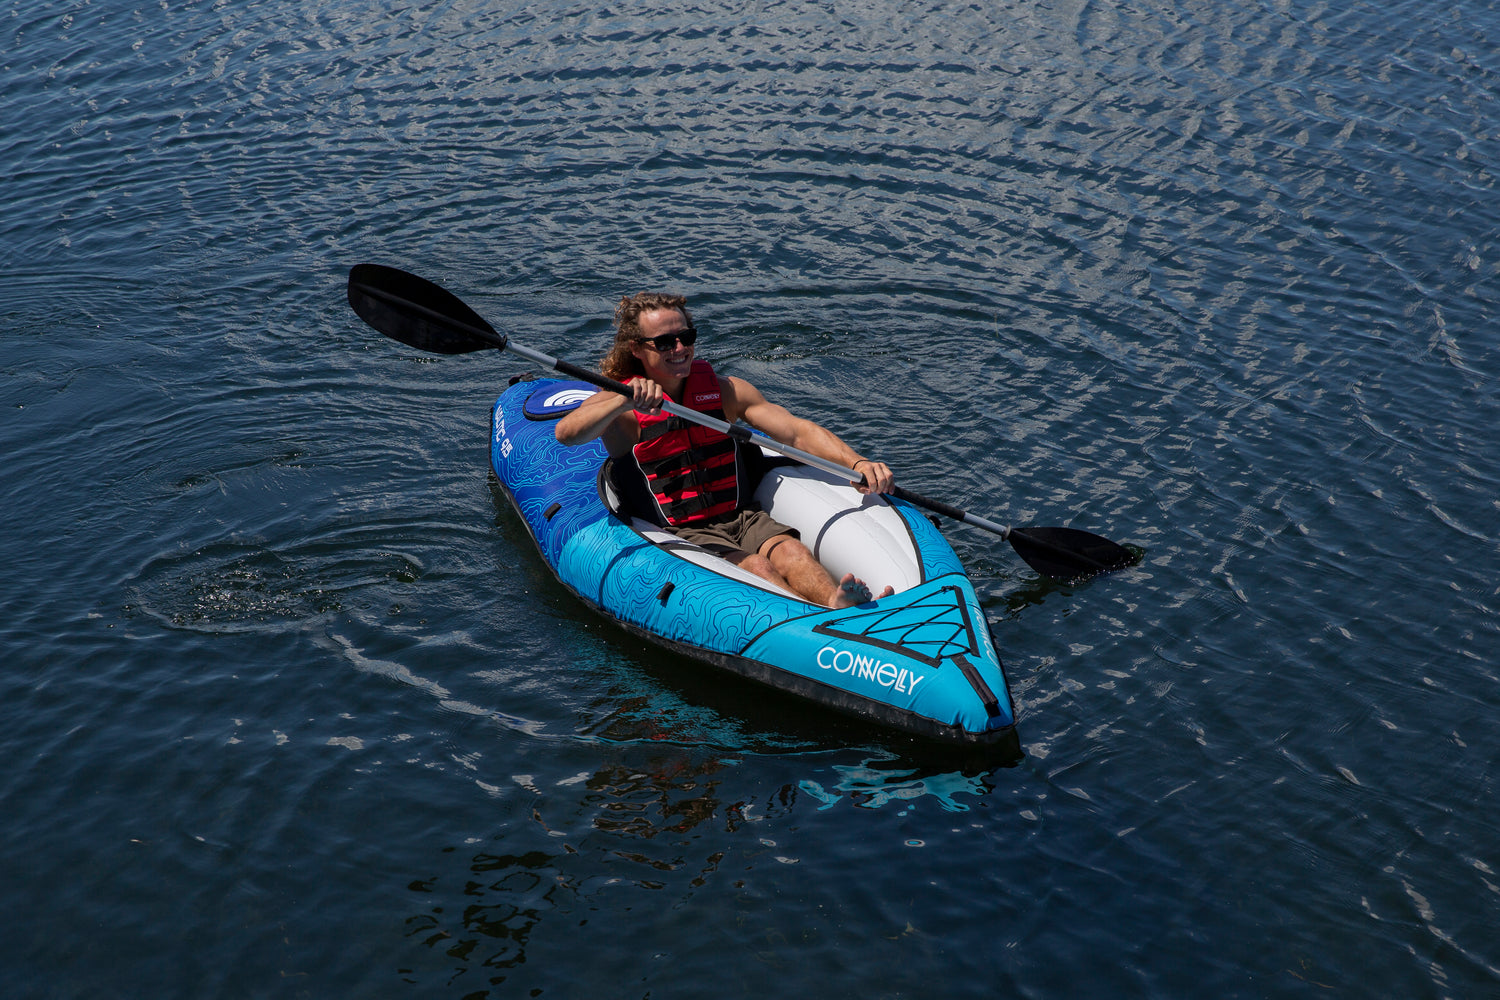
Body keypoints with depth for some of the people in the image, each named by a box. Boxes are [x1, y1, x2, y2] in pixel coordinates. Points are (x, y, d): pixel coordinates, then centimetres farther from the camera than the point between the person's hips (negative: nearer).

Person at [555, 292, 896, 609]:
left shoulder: (726, 391, 9)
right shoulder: (617, 406, -2)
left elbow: (797, 431, 0)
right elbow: (566, 433, -23)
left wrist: (857, 463, -17)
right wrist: (626, 400, -40)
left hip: (745, 518, 4)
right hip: (678, 534, -4)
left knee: (790, 553, -29)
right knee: (756, 567, -32)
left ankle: (839, 610, -58)